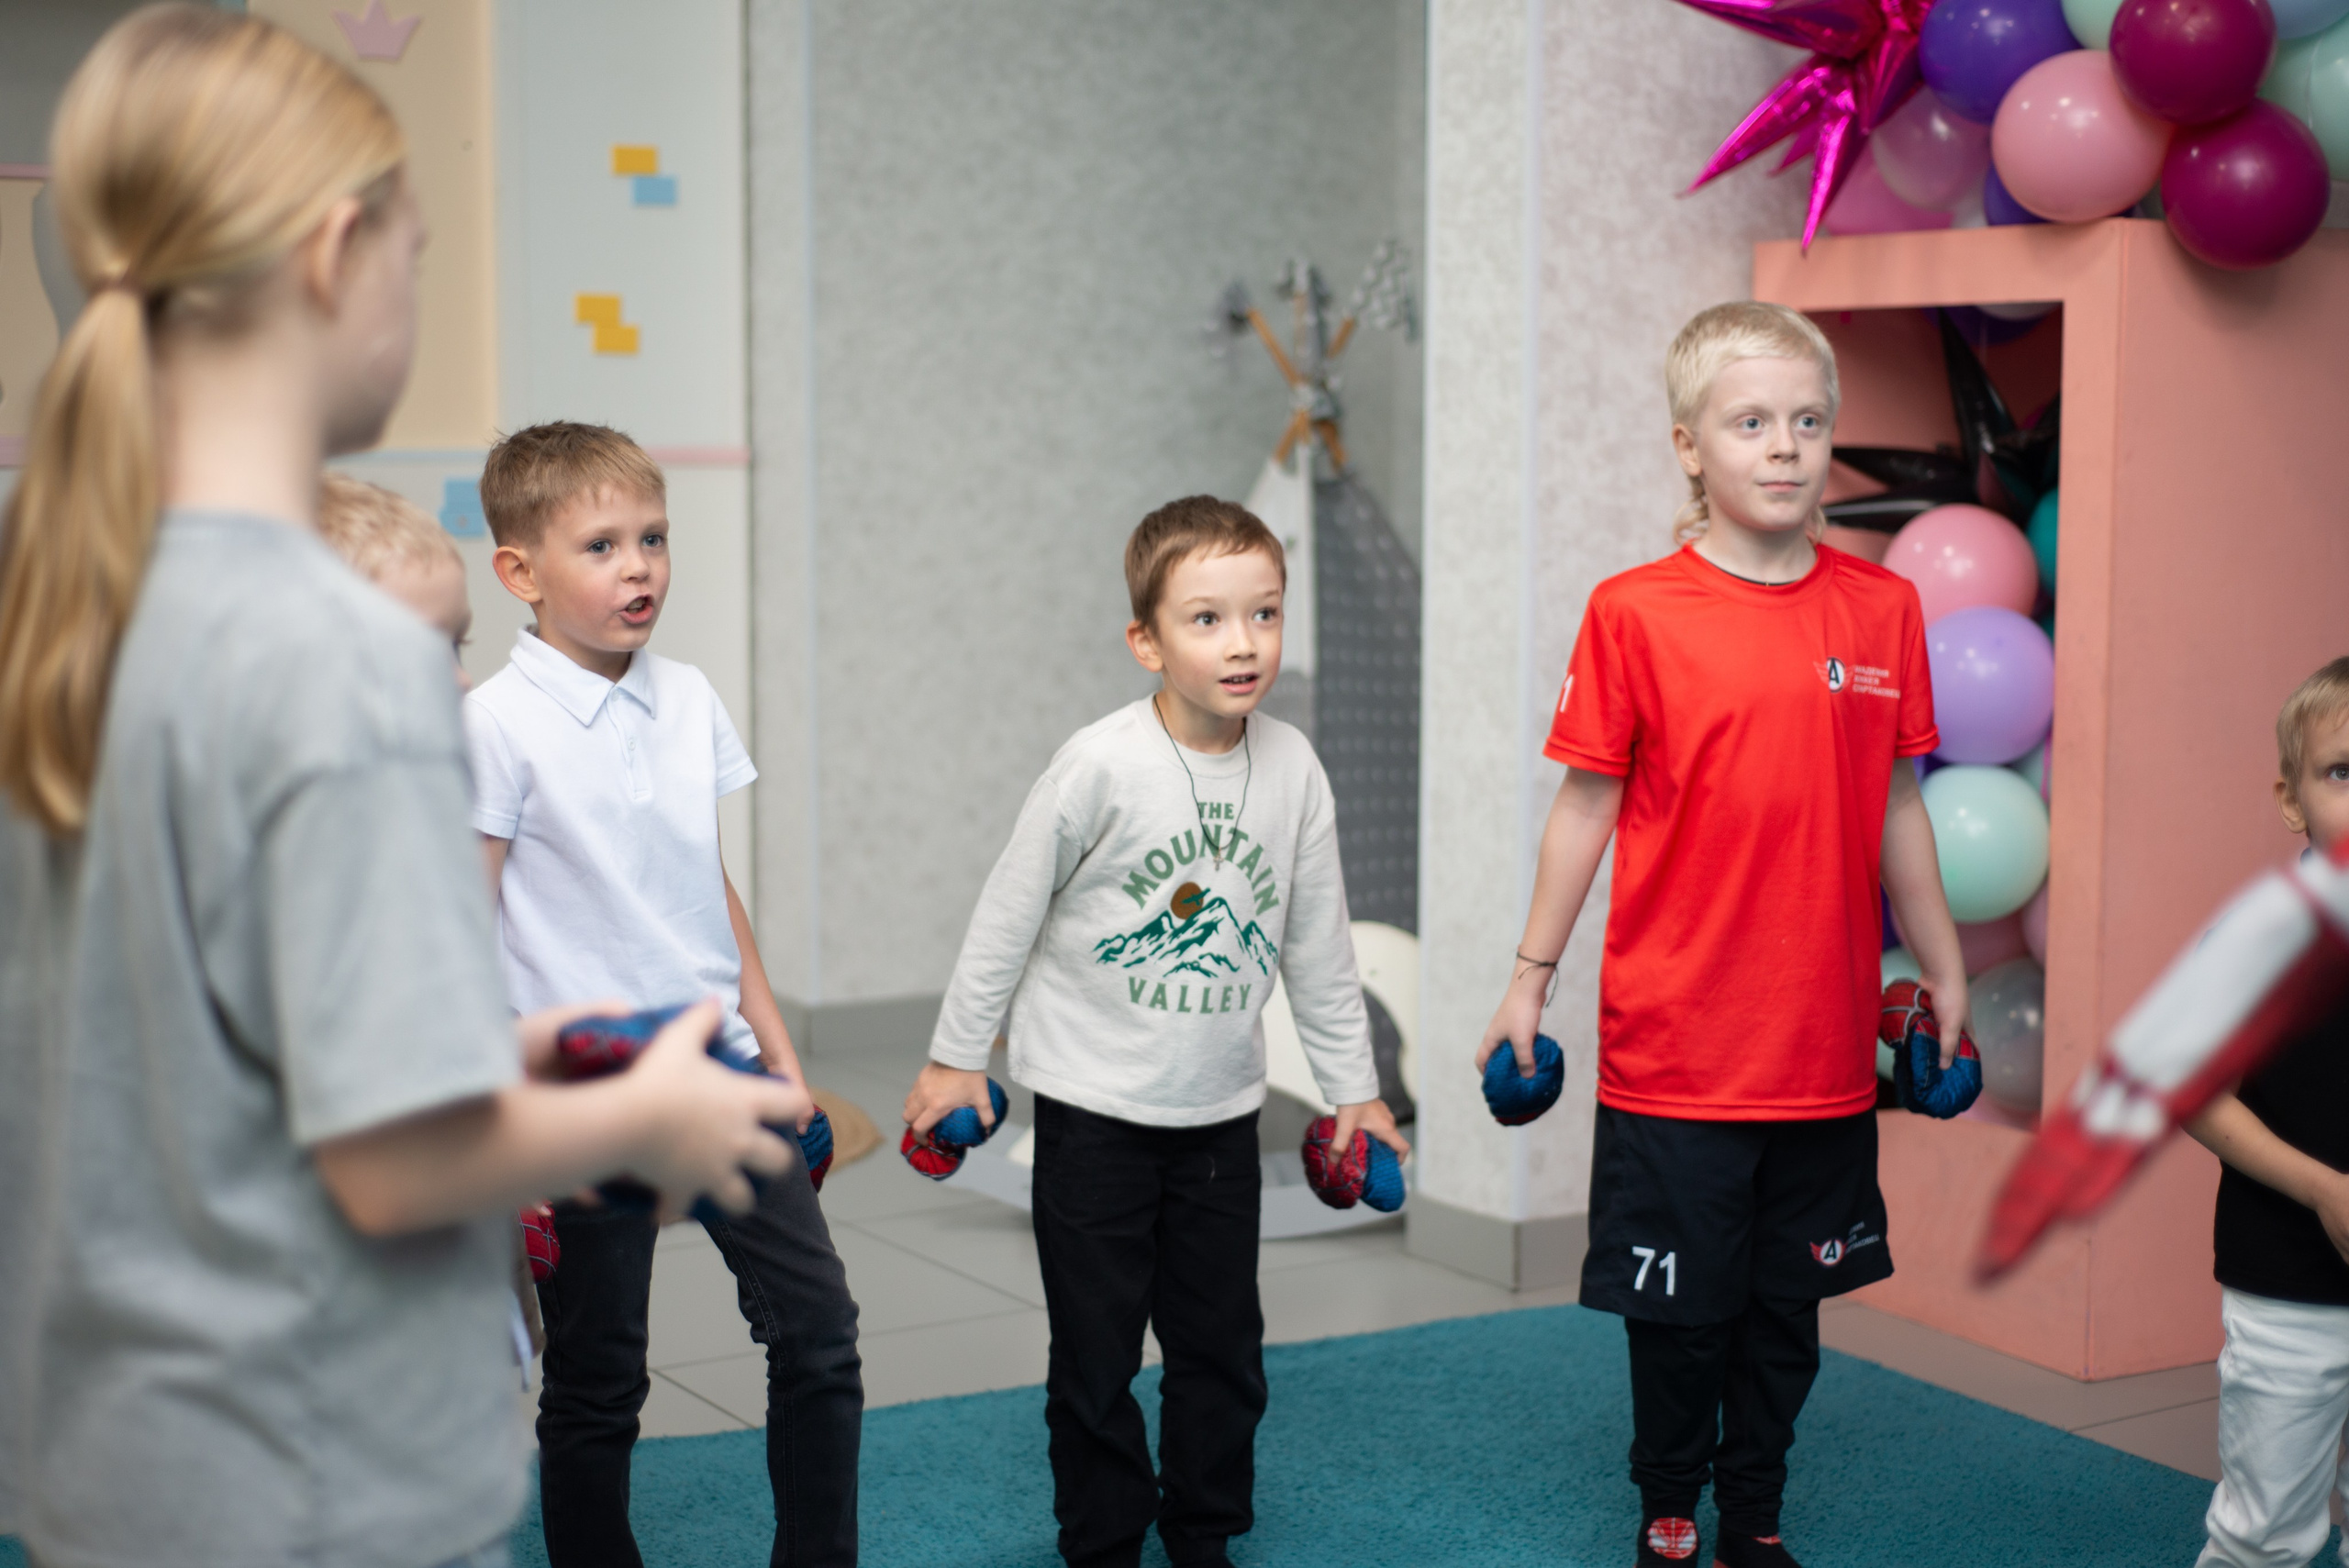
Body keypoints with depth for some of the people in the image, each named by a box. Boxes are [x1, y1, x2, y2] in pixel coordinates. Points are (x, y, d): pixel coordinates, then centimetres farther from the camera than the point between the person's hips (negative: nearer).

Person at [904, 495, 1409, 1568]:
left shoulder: (1292, 768, -4)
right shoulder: (1102, 765, -17)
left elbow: (1317, 940, 7)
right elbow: (1010, 911, -6)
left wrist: (1352, 1085, 11)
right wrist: (956, 1056, -1)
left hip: (1221, 1109, 4)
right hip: (1094, 1109, -3)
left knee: (1223, 1345, 11)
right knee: (1096, 1350, 5)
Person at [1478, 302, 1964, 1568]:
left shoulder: (1883, 609, 2)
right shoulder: (1634, 612, -7)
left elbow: (1896, 808, 10)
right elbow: (1587, 803, -1)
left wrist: (1944, 973, 14)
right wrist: (1531, 977, 2)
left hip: (1828, 1046, 3)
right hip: (1673, 1046, -3)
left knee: (1787, 1300, 15)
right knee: (1680, 1302, 9)